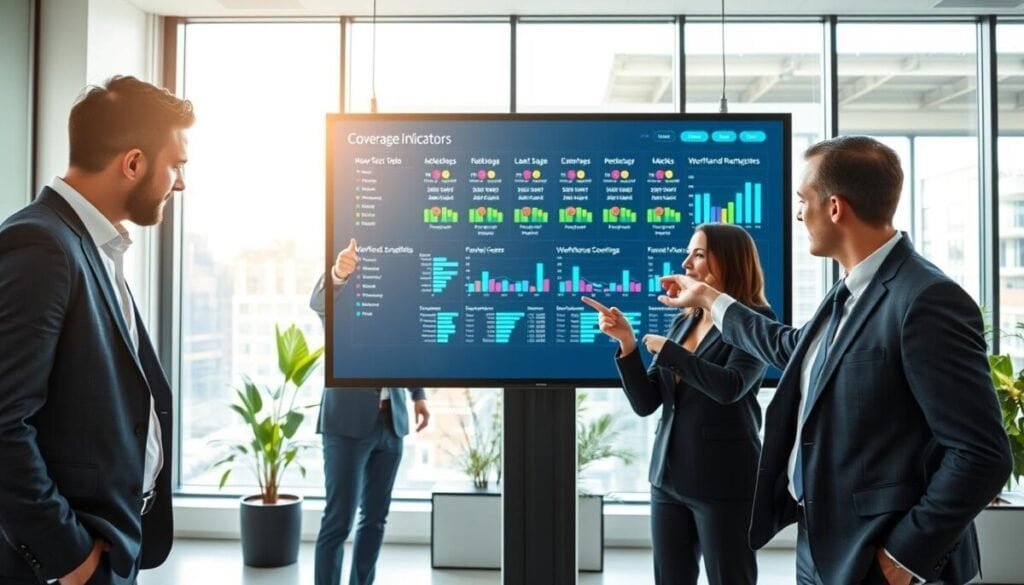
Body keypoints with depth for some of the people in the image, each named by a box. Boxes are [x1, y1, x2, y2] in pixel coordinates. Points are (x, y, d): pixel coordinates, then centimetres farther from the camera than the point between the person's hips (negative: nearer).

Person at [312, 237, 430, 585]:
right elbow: (319, 302, -30)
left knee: (375, 517, 12)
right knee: (339, 521, -3)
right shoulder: (339, 294, -6)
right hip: (348, 421, -5)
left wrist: (418, 394, 15)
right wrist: (337, 274, -50)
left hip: (391, 420, 5)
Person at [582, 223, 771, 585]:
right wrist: (627, 342, -6)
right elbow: (645, 403, 7)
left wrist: (666, 350, -12)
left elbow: (730, 387, -24)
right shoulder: (682, 322, 12)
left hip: (723, 480, -6)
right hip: (669, 477, 6)